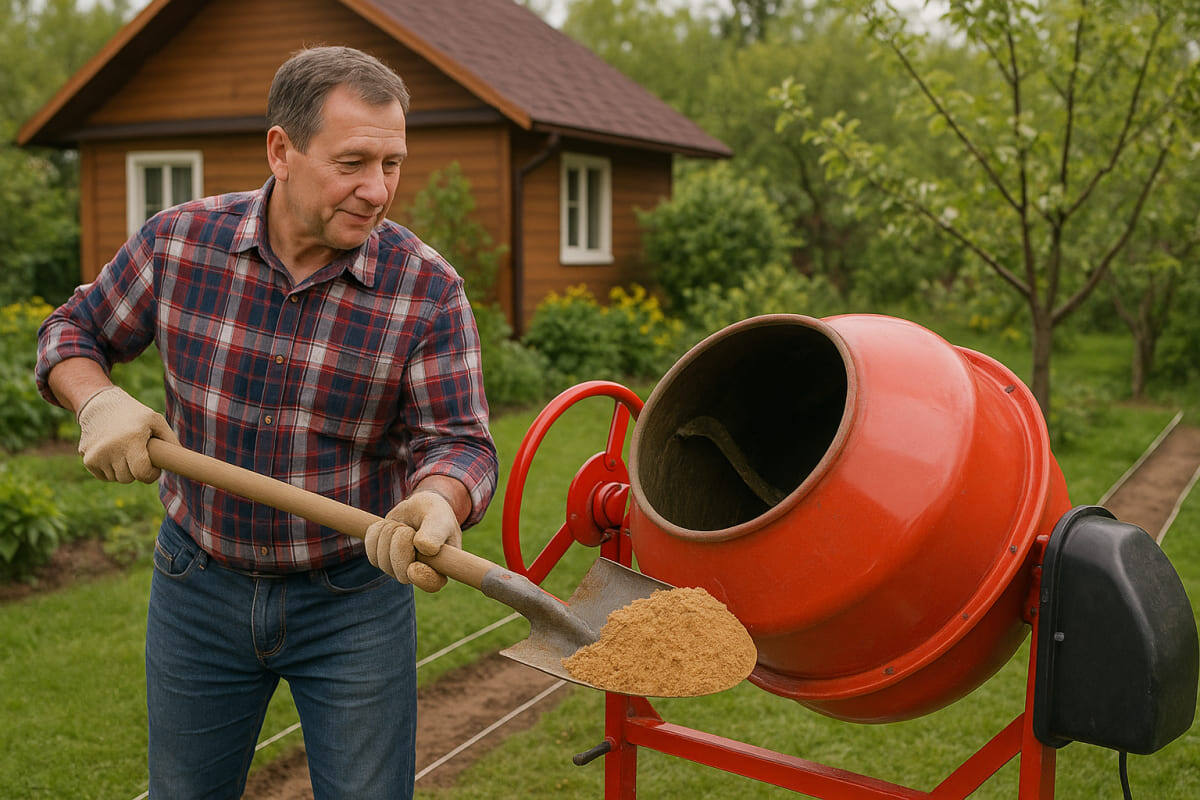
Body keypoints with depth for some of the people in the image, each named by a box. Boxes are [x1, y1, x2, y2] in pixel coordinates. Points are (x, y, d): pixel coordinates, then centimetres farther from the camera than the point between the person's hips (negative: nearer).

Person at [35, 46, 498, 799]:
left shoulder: (427, 289, -16)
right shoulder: (179, 243, -10)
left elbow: (459, 442, -18)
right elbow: (74, 332, 4)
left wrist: (434, 505, -41)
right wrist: (99, 402, -17)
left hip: (352, 602, -2)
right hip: (199, 587, 2)